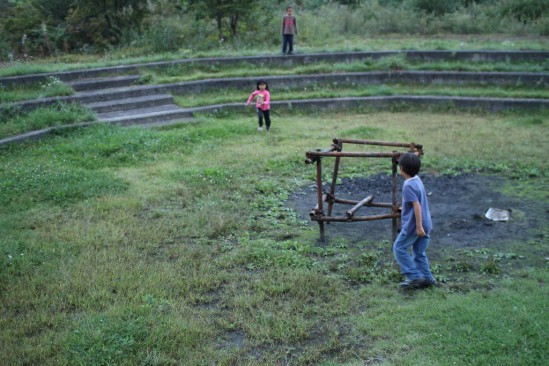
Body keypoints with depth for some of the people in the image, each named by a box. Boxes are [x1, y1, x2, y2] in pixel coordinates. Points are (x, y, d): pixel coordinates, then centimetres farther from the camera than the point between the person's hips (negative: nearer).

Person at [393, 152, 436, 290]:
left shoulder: (408, 185, -20)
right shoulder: (417, 180, 8)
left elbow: (416, 205, -24)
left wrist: (419, 226, -22)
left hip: (413, 225, -9)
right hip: (425, 223, 9)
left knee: (399, 248, 2)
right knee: (419, 252, 15)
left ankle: (414, 277, 0)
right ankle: (426, 278, 17)